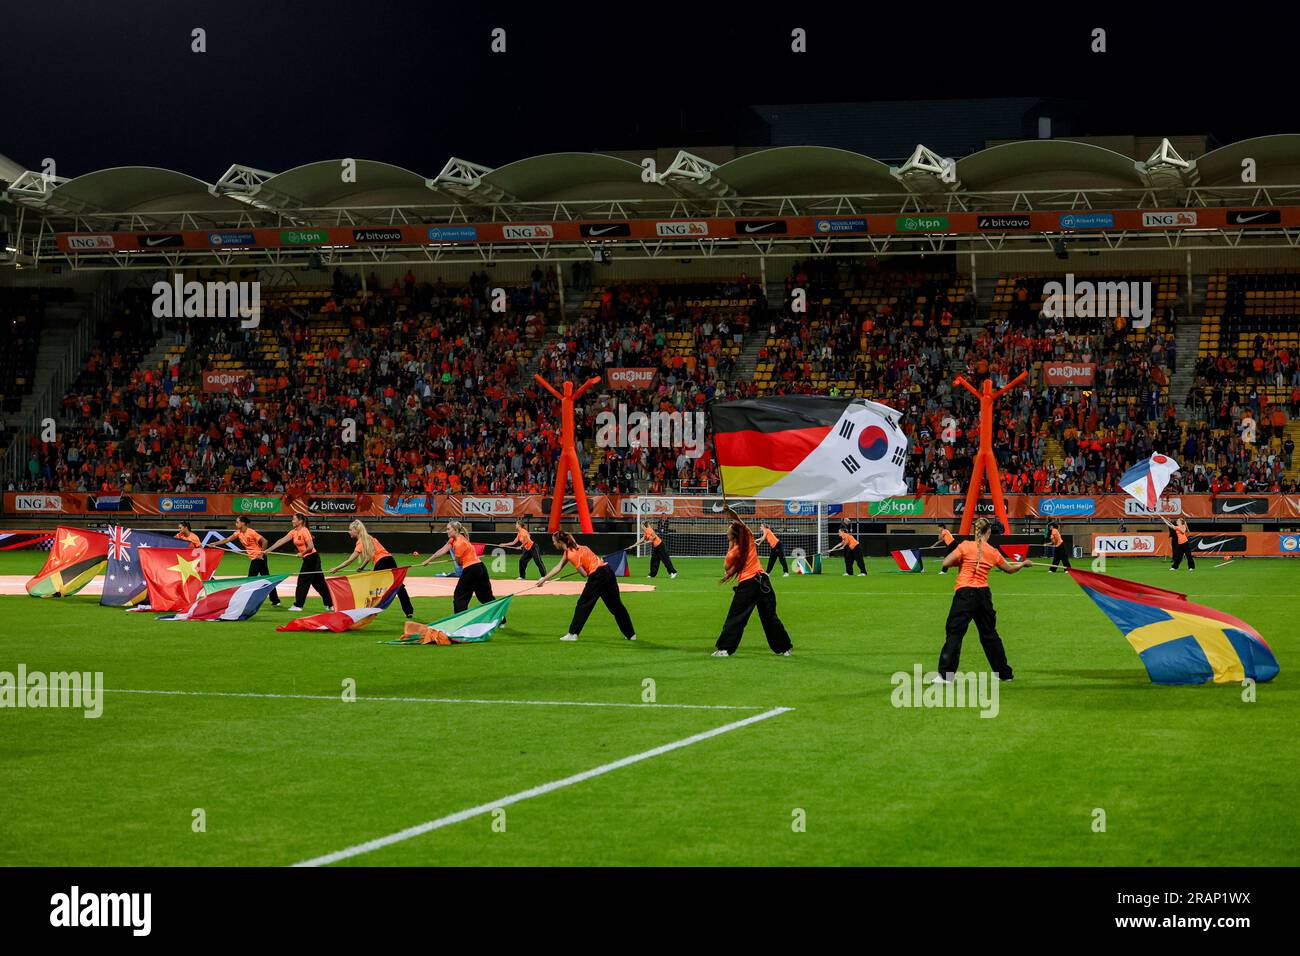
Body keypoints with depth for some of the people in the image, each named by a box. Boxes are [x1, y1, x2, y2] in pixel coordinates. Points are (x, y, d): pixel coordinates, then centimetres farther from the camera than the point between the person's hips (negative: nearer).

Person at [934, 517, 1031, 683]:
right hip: (984, 593, 4)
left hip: (965, 593, -4)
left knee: (954, 632, -6)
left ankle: (945, 674, -17)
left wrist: (960, 562, 9)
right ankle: (1005, 673, 27)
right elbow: (1010, 569, 24)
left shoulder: (966, 546, -5)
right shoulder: (993, 552, 8)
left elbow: (946, 563, -11)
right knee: (989, 634, 18)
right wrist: (1023, 564, 44)